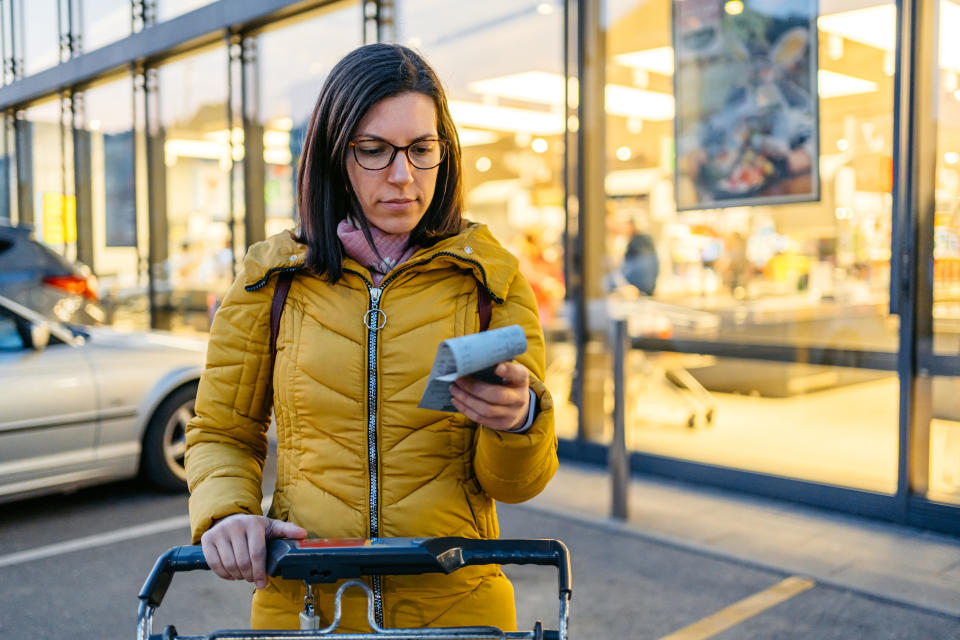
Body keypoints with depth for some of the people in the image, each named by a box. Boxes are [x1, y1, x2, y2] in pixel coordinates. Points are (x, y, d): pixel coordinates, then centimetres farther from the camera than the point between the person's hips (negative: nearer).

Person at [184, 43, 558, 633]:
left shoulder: (490, 276, -2)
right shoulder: (273, 276, 0)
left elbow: (516, 483, -2)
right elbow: (221, 435, 9)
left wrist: (518, 420, -24)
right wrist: (224, 514, -11)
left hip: (456, 605, 0)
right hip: (301, 603, 1)